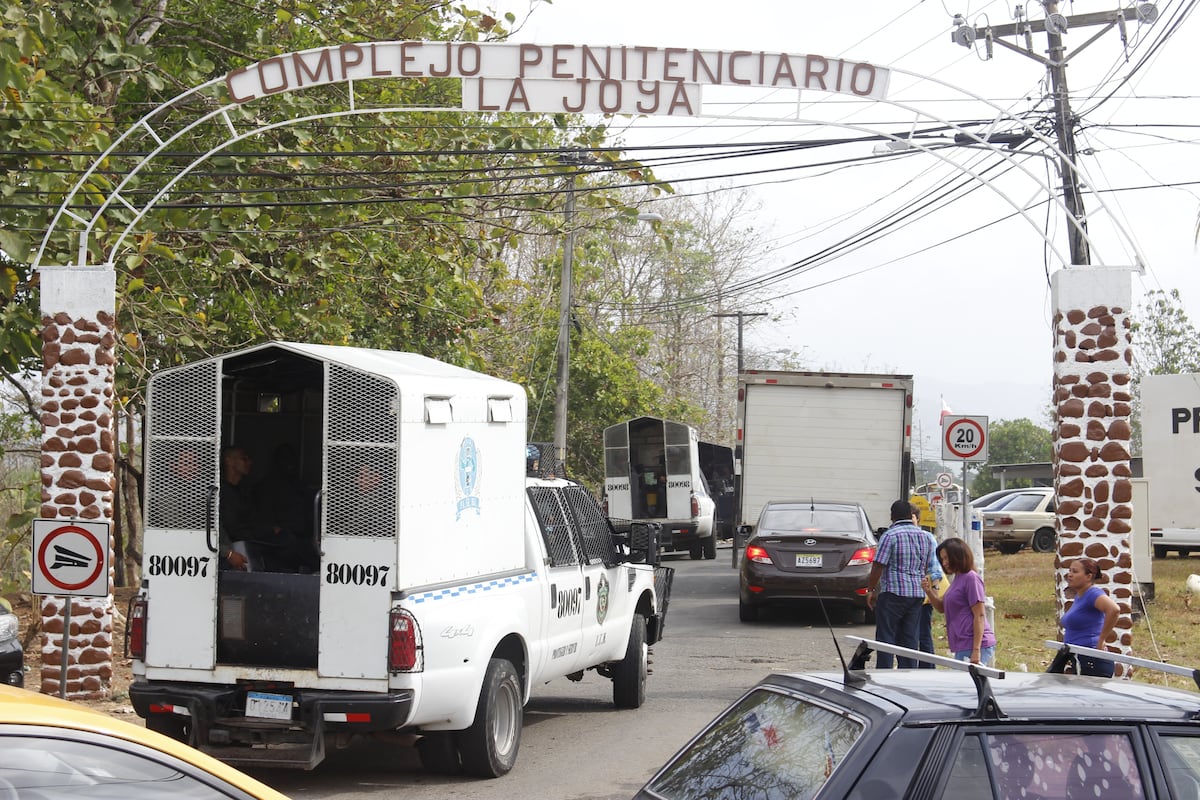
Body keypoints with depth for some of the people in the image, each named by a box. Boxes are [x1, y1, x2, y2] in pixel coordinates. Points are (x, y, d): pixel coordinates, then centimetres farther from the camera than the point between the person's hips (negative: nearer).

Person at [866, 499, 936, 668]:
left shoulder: (890, 535, -11)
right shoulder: (926, 536, 8)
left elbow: (878, 566, -12)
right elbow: (926, 566, 15)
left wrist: (870, 589, -3)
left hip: (893, 592, -6)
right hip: (917, 593, 6)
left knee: (886, 636, 0)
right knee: (910, 638, 10)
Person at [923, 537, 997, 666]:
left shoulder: (971, 578, -11)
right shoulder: (957, 578, 18)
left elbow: (979, 616, -15)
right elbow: (942, 607, 24)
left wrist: (976, 651, -18)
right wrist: (929, 591, 5)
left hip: (974, 646, -10)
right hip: (962, 647, 10)